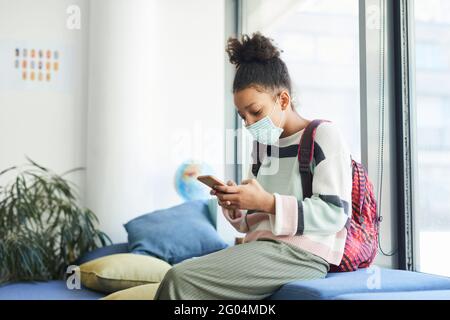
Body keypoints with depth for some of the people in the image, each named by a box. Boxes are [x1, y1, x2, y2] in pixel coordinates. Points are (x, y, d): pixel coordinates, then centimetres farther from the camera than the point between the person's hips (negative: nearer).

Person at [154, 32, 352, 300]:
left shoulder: (324, 135, -1)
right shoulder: (265, 147, 20)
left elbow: (335, 213, -11)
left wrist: (266, 202, -17)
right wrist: (234, 205, 1)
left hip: (300, 254, -7)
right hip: (261, 248, 7)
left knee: (180, 278, -22)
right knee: (178, 278, -17)